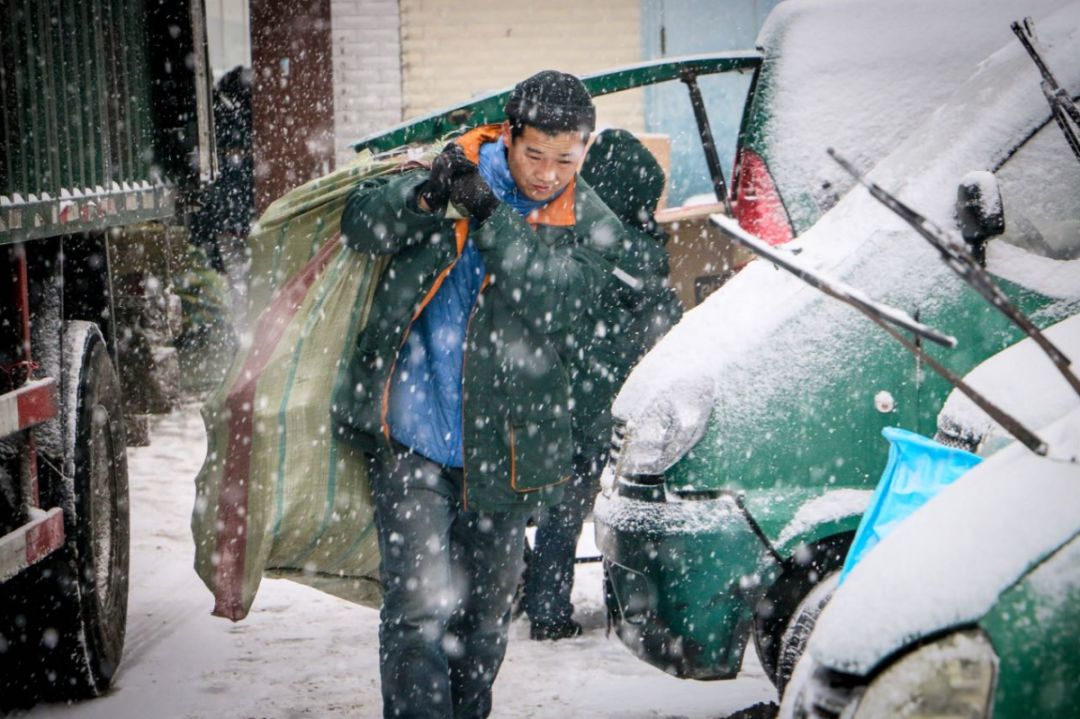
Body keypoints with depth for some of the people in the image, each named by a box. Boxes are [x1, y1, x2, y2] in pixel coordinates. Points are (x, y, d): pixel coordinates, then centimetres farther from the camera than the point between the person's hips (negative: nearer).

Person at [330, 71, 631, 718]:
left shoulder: (594, 228, 2)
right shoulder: (456, 169, 1)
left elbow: (559, 298, -17)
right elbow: (361, 227, -6)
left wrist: (488, 215, -27)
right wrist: (424, 195, -25)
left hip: (500, 450, 2)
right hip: (412, 439, -2)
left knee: (486, 617, 15)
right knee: (420, 606, -13)